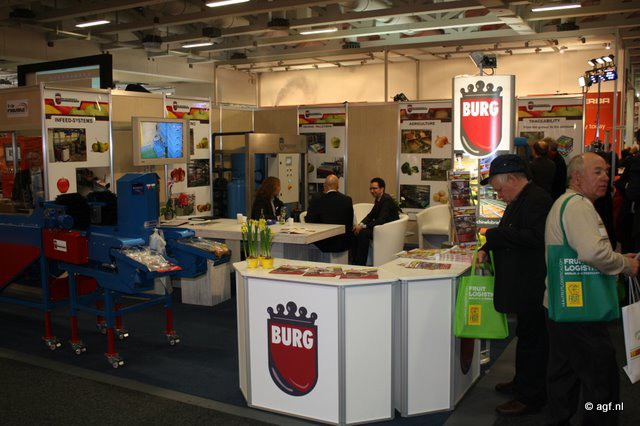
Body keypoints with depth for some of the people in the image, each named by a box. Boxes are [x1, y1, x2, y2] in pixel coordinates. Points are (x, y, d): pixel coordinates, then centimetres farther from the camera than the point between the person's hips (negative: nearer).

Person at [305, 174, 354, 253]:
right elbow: (350, 224, 6)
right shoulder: (348, 200, -3)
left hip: (324, 245, -2)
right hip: (343, 245, 2)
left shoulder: (316, 201, -10)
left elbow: (309, 223, -3)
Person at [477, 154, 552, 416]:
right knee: (527, 335, 20)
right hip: (523, 284, 11)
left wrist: (495, 235, -22)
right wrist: (487, 248, 7)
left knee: (531, 339, 0)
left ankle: (530, 397, 11)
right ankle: (522, 384, 34)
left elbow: (536, 237, -29)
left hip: (533, 286, -11)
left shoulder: (536, 200, -19)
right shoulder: (519, 201, 15)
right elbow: (510, 234, 24)